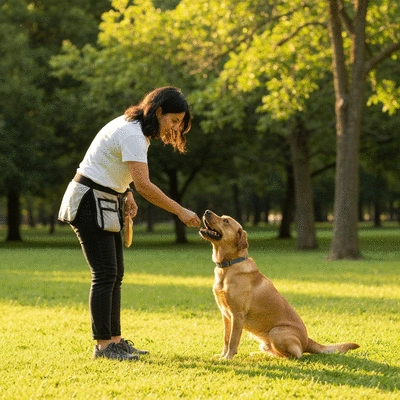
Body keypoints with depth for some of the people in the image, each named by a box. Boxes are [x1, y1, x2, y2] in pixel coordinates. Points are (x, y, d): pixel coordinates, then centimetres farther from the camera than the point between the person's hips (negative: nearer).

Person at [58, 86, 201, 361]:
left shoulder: (135, 128, 9)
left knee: (115, 275, 9)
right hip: (90, 203, -10)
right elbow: (144, 185, -29)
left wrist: (127, 194, 7)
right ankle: (103, 345, -6)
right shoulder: (132, 135, -22)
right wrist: (180, 211, -25)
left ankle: (115, 340, 13)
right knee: (105, 275, -10)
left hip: (106, 204, 10)